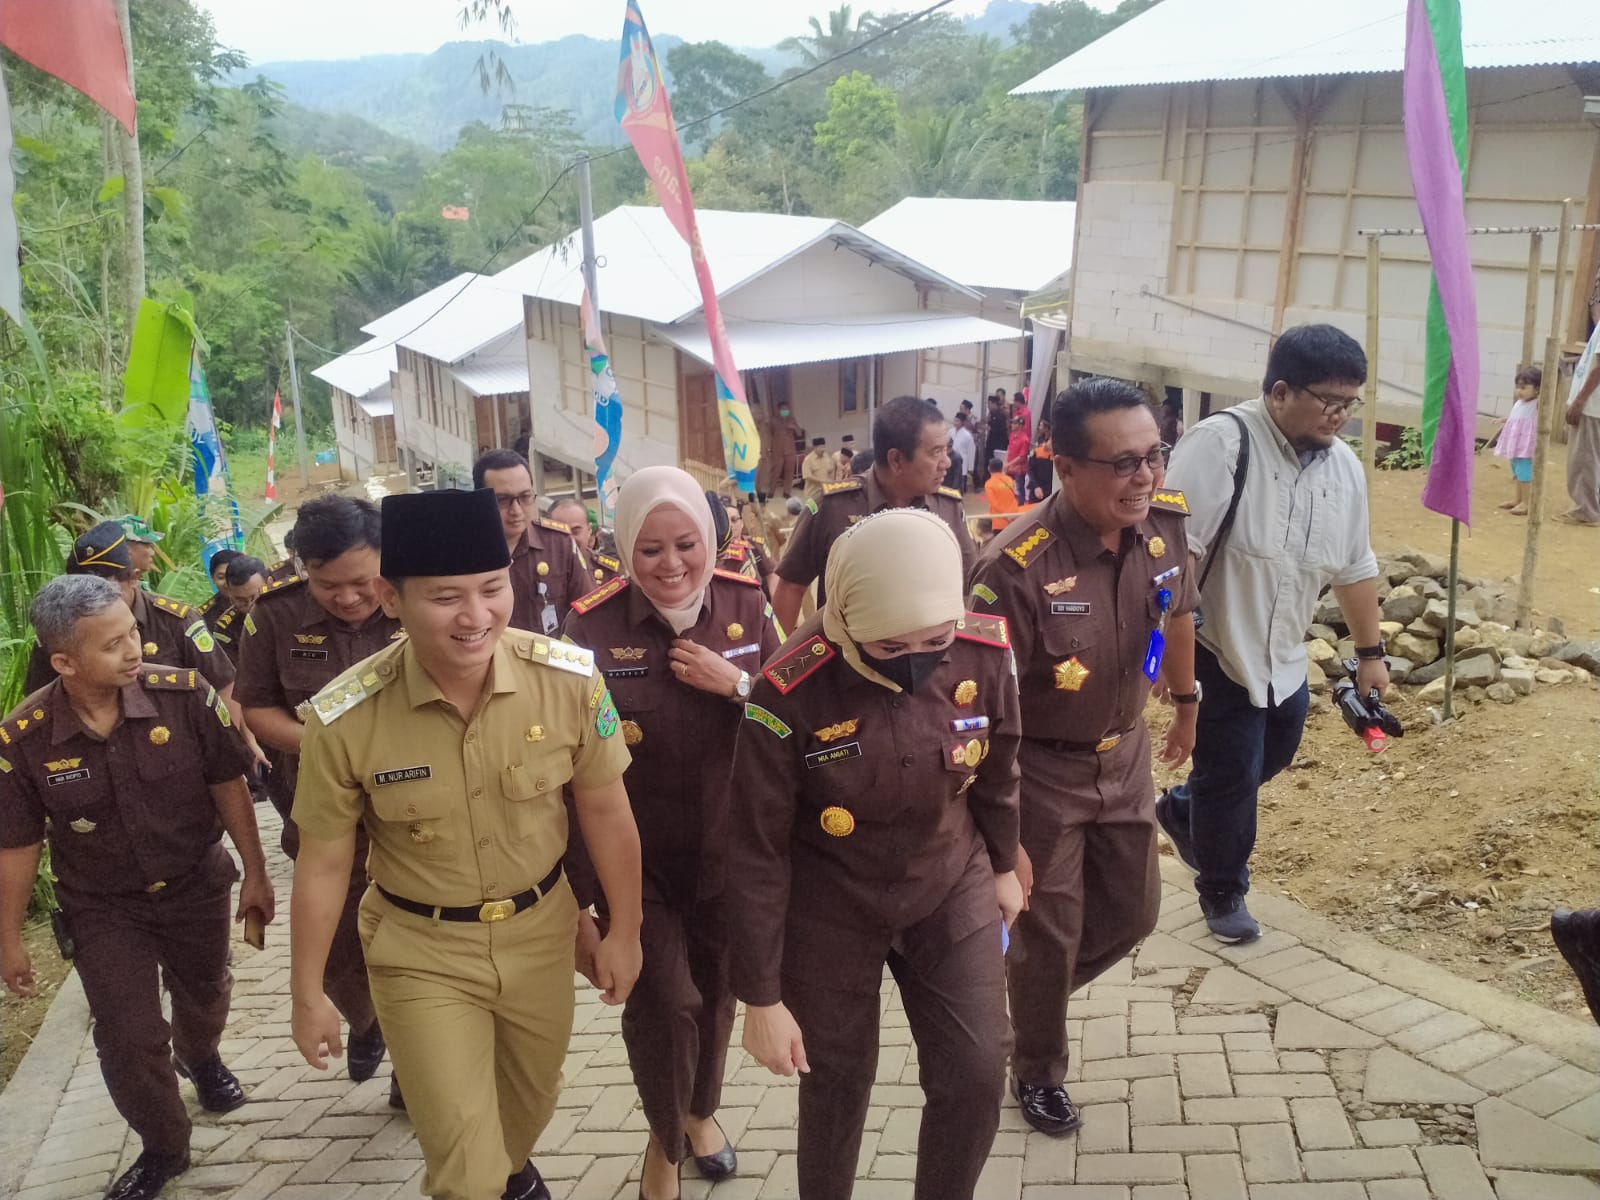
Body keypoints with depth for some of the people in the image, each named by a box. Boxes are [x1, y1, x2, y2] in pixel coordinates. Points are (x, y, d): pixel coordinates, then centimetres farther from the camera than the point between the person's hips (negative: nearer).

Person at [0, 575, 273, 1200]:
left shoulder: (184, 694, -22)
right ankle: (163, 1148, 28)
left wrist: (255, 873, -4)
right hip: (104, 911, -1)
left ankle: (201, 1059, 59)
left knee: (203, 996, 23)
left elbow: (227, 786, -10)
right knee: (129, 1039, 1)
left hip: (198, 888, 1)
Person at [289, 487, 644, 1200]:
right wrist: (308, 995, 0)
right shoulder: (344, 720, -23)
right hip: (421, 954, -2)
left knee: (531, 1101, 28)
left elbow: (605, 811, -6)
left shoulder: (570, 679, -20)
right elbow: (323, 862, -9)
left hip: (542, 933, 3)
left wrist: (625, 932, 3)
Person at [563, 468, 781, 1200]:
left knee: (716, 988, 20)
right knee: (661, 1001, -2)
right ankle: (665, 1140, 29)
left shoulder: (746, 604, -9)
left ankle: (703, 1111, 50)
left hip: (730, 848, 3)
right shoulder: (593, 627, -18)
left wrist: (736, 685, -22)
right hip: (638, 854, -3)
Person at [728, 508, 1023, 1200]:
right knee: (836, 1087, 13)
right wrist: (761, 995, -12)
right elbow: (757, 851, -18)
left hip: (952, 889, 3)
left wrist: (1002, 866, 17)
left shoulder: (985, 654, -18)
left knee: (976, 1077, 2)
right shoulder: (791, 693, -28)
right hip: (829, 911, -2)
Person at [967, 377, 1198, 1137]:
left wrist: (1186, 705, 22)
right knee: (1049, 934, 11)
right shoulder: (1017, 568, -33)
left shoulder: (1164, 525, -14)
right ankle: (1038, 1074, 38)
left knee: (1132, 913, 18)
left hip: (1125, 756, 6)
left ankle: (1026, 990, 46)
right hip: (1041, 771, -5)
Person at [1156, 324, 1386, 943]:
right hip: (1216, 650, -7)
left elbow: (1354, 567, 12)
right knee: (1231, 777, 5)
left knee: (1273, 755, 22)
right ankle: (1223, 892, 30)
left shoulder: (1344, 466, 1)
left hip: (1284, 657, 7)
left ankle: (1182, 809, 47)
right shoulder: (1221, 442, -23)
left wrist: (1370, 653, 16)